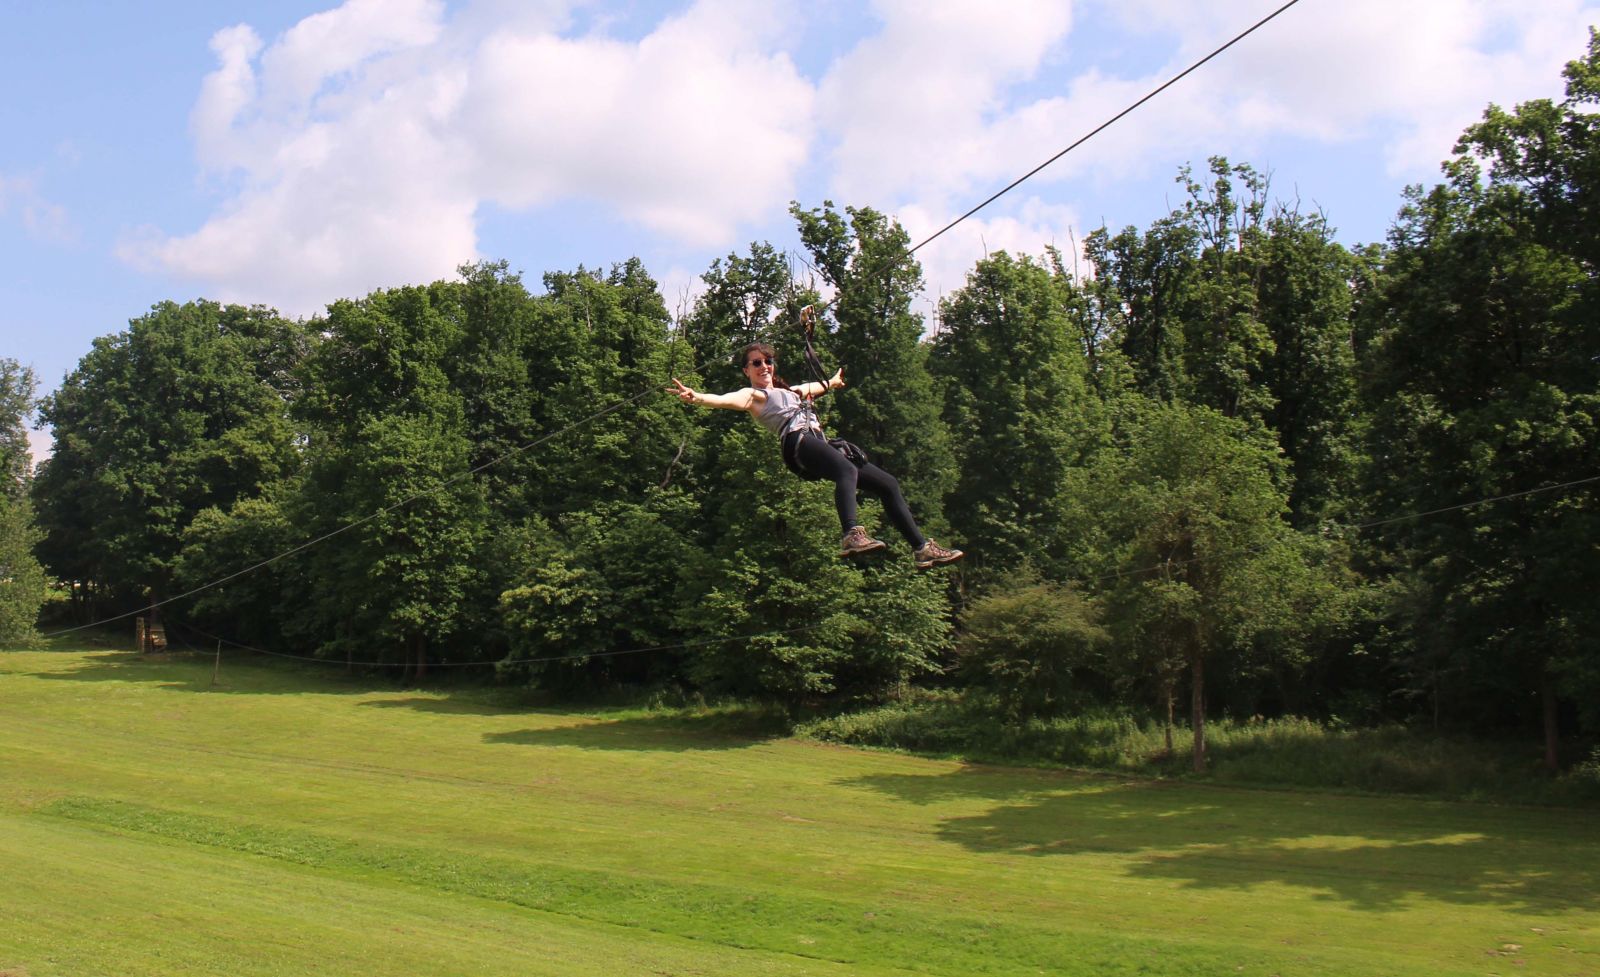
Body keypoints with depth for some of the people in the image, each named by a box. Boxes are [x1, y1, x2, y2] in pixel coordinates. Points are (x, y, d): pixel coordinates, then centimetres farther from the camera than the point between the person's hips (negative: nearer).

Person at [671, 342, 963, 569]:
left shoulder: (789, 391, 33)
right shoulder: (752, 395, 9)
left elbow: (816, 387, 54)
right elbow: (724, 400, -12)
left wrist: (834, 381, 71)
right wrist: (696, 397, -33)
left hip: (821, 444, 9)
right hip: (799, 444, -9)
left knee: (889, 485, 6)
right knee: (848, 471, -39)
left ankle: (922, 548, 8)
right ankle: (852, 536, -64)